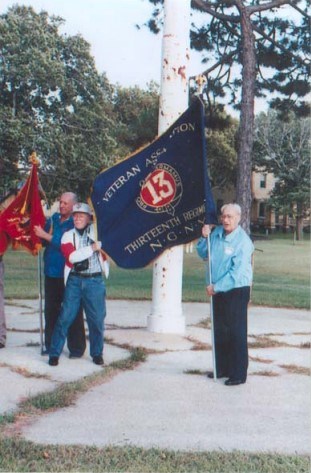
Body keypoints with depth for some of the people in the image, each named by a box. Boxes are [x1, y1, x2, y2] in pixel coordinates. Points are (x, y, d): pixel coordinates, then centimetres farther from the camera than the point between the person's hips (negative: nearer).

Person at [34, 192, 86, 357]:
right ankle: (51, 345, 23)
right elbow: (44, 241, 14)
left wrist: (46, 236, -18)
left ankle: (76, 348, 9)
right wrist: (46, 234, -6)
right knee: (51, 310, 12)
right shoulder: (53, 219, 11)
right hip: (51, 273, 6)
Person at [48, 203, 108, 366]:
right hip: (74, 281, 0)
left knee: (97, 319, 5)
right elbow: (71, 256, -10)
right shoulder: (68, 235, 4)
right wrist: (93, 248, -14)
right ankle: (54, 353, 9)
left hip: (95, 281, 1)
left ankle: (97, 353, 21)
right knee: (65, 317, -1)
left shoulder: (98, 232, 8)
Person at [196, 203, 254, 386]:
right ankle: (222, 368, 28)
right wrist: (205, 237, -3)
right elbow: (203, 254, 15)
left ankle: (239, 374, 5)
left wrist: (216, 287, -18)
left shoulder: (243, 241, -17)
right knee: (220, 331, 15)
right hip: (218, 291, 8)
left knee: (236, 333, -2)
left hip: (237, 291, -7)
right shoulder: (217, 233, 5)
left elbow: (237, 272, -21)